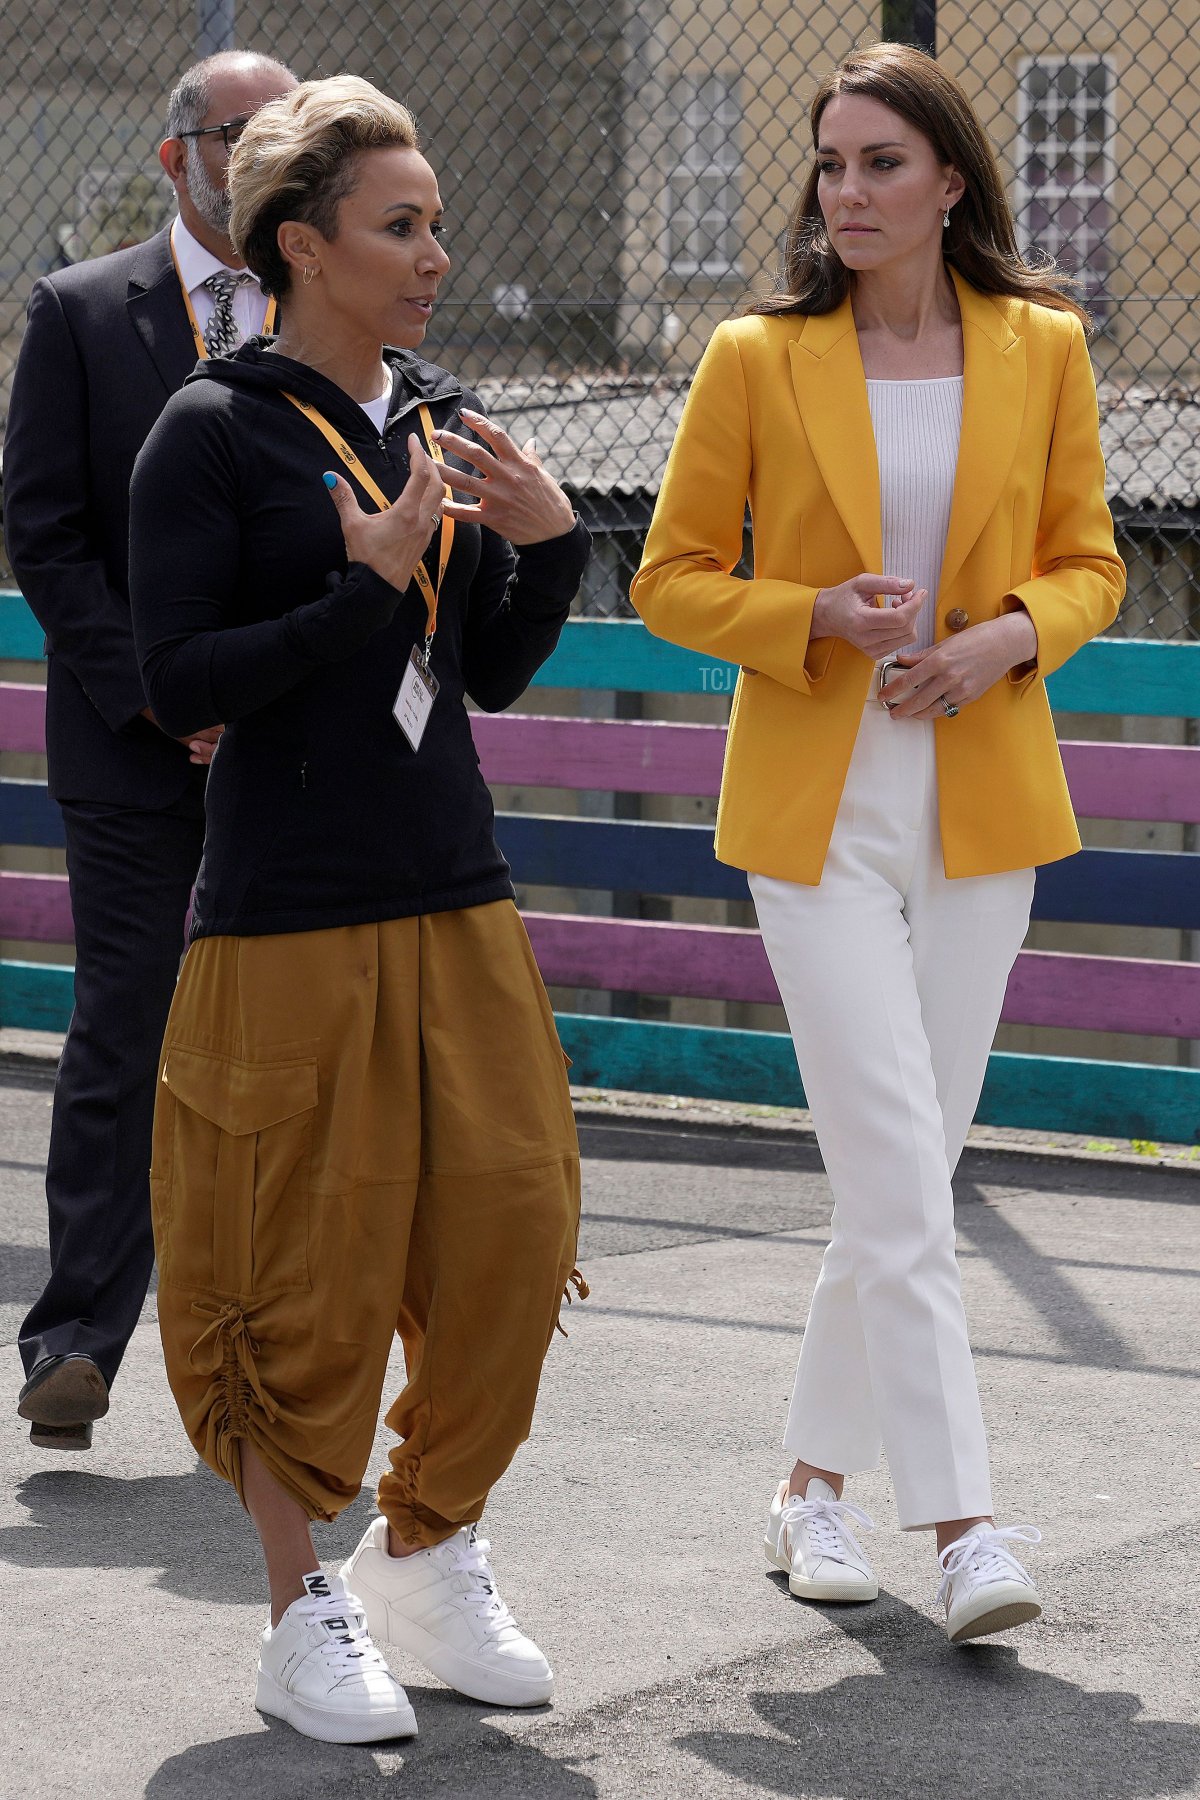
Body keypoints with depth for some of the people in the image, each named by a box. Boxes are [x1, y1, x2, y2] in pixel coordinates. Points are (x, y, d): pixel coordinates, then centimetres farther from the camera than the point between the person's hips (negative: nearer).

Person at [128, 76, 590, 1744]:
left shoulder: (443, 421, 10)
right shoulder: (214, 432, -7)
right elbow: (178, 680, -14)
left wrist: (554, 545, -2)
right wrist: (366, 587, -20)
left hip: (458, 904, 6)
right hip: (291, 914, -6)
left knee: (511, 1222, 4)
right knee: (311, 1262, -1)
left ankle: (430, 1556, 24)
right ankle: (305, 1617, 13)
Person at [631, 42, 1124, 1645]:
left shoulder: (1042, 349, 3)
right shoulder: (757, 359, -2)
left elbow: (1088, 563, 11)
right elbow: (672, 579, 2)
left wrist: (1008, 636, -10)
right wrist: (821, 617, -15)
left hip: (980, 804, 3)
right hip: (817, 808, -3)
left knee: (909, 1174, 9)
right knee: (899, 1178, -11)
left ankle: (818, 1482, 24)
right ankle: (962, 1524, -12)